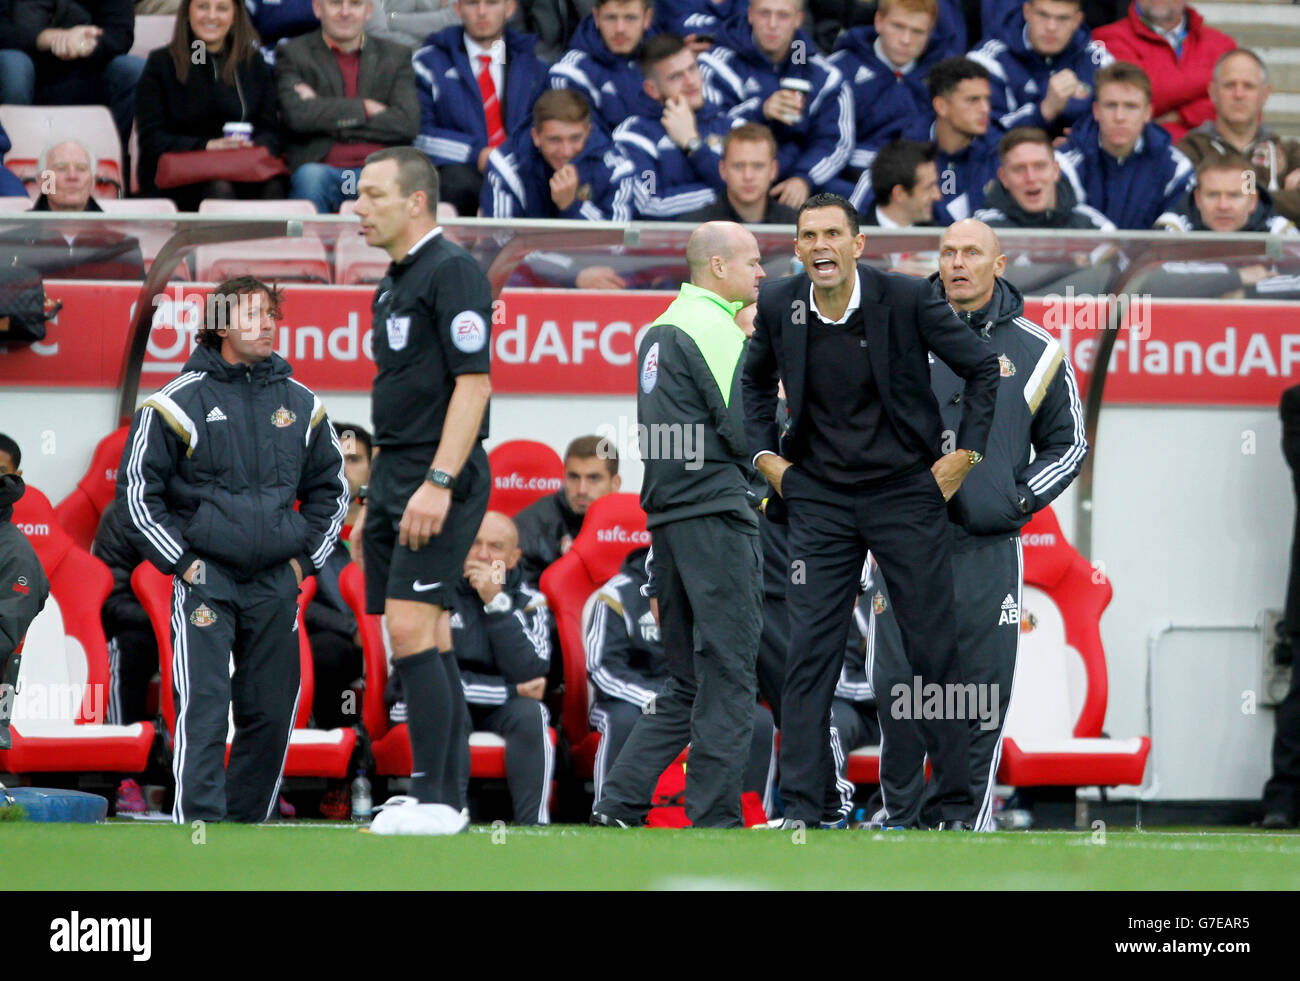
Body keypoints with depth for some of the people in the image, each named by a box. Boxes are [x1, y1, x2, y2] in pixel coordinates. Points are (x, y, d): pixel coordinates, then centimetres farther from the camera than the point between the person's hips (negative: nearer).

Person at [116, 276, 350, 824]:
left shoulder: (301, 405, 10)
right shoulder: (178, 403, -3)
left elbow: (331, 490, 23)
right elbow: (137, 492, 0)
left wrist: (305, 558, 12)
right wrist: (181, 562, -6)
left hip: (276, 584, 4)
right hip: (205, 582, -4)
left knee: (271, 714, 5)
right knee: (203, 709, -14)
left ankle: (248, 826, 17)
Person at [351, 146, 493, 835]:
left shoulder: (452, 272, -10)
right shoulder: (393, 286, 19)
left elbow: (473, 383, -17)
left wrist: (438, 482, -24)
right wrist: (373, 505, 23)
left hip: (438, 485, -9)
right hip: (394, 480, 9)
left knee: (411, 630, -15)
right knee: (423, 641, 8)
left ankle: (432, 798, -15)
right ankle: (448, 796, 10)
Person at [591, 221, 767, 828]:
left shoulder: (661, 329, 18)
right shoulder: (715, 330, -11)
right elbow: (745, 431, -16)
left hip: (667, 512, 9)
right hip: (716, 512, -9)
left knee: (687, 685, 12)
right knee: (728, 676, -5)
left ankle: (619, 806, 5)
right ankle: (715, 819, -6)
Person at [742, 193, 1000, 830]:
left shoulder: (906, 299, -12)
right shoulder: (779, 306, -3)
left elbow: (983, 368, 0)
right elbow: (757, 380, 20)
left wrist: (964, 454, -3)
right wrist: (765, 454, 10)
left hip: (906, 492, -2)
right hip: (819, 500, 2)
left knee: (934, 651, 2)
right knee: (810, 651, -5)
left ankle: (957, 804, 10)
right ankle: (802, 808, -2)